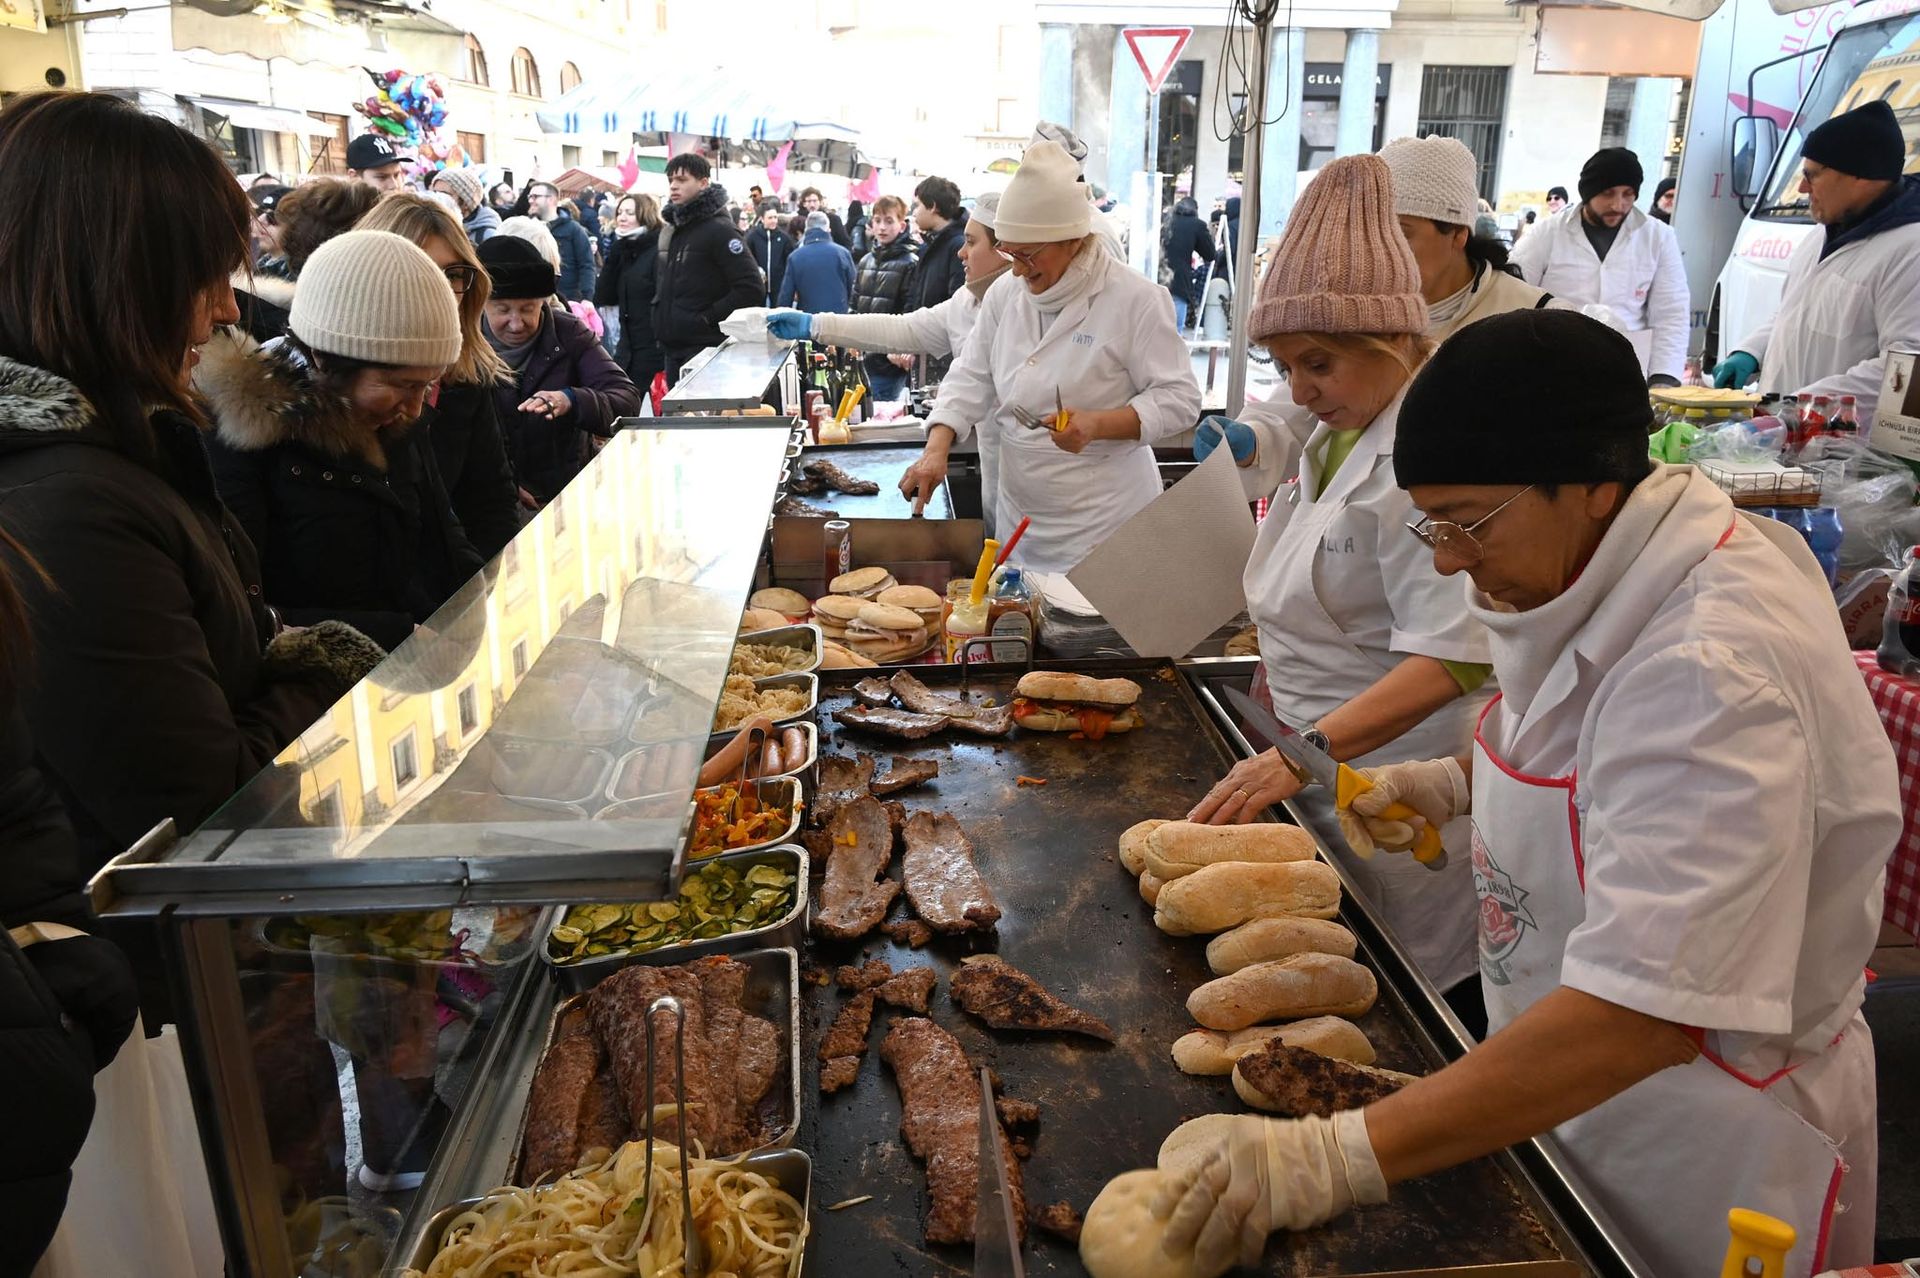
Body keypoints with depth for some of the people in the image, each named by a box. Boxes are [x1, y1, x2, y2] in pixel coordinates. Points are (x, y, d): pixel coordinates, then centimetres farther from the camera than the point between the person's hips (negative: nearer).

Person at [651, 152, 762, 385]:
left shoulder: (719, 230, -10)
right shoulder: (669, 230, 15)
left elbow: (750, 287, -18)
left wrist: (708, 317, -16)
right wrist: (661, 317, 13)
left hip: (706, 349, -8)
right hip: (672, 348, 8)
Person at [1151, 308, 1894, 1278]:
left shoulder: (1715, 670, -33)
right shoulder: (1615, 567, -4)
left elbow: (1645, 1013, -39)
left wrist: (1345, 1158, -41)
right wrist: (1464, 780, -1)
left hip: (1705, 1135, -8)